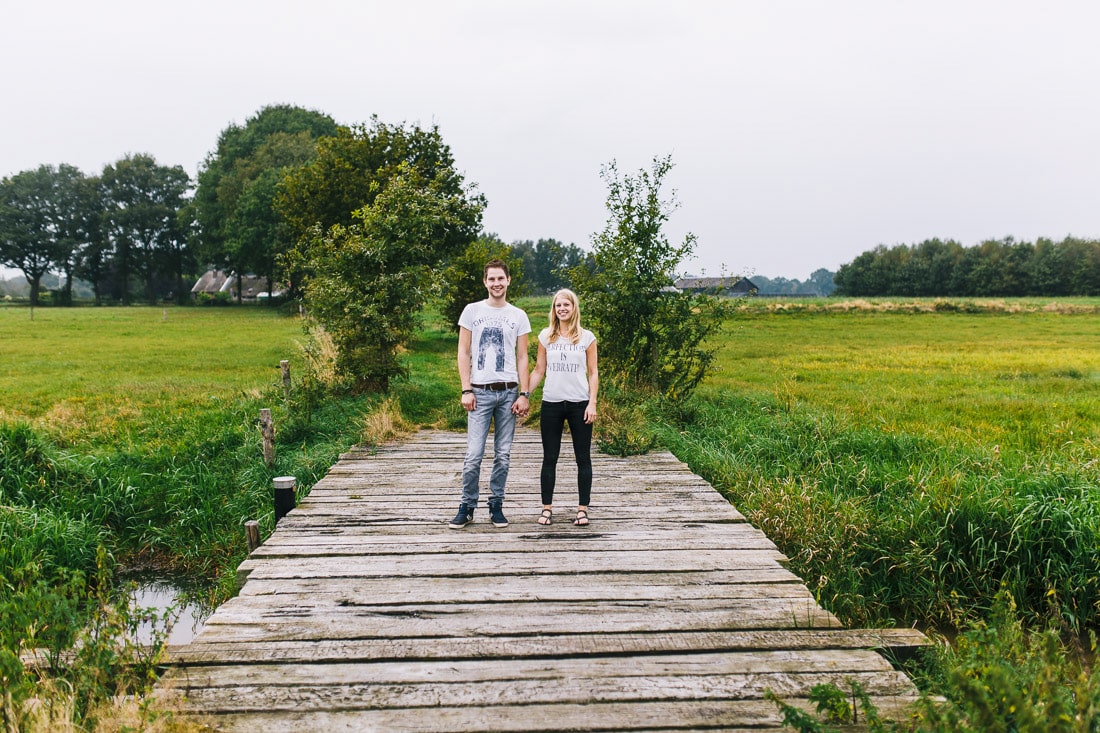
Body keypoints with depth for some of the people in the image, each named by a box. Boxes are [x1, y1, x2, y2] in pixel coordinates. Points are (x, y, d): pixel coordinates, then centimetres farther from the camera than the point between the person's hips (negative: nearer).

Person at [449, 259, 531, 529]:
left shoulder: (518, 315, 8)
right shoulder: (472, 311, 5)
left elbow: (522, 358, 8)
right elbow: (463, 353, 4)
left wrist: (524, 394, -2)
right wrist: (466, 390, -5)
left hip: (508, 392, 2)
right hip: (480, 392, -2)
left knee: (503, 455, 5)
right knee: (474, 454, -6)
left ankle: (496, 505, 15)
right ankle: (467, 507, 6)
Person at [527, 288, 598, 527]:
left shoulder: (586, 337, 3)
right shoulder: (546, 336, 6)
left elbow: (593, 373, 4)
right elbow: (538, 370, 9)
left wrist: (592, 403, -5)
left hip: (579, 404, -1)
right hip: (551, 403, 1)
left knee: (583, 458, 4)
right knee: (549, 458, 6)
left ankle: (582, 509, 13)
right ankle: (547, 509, 13)